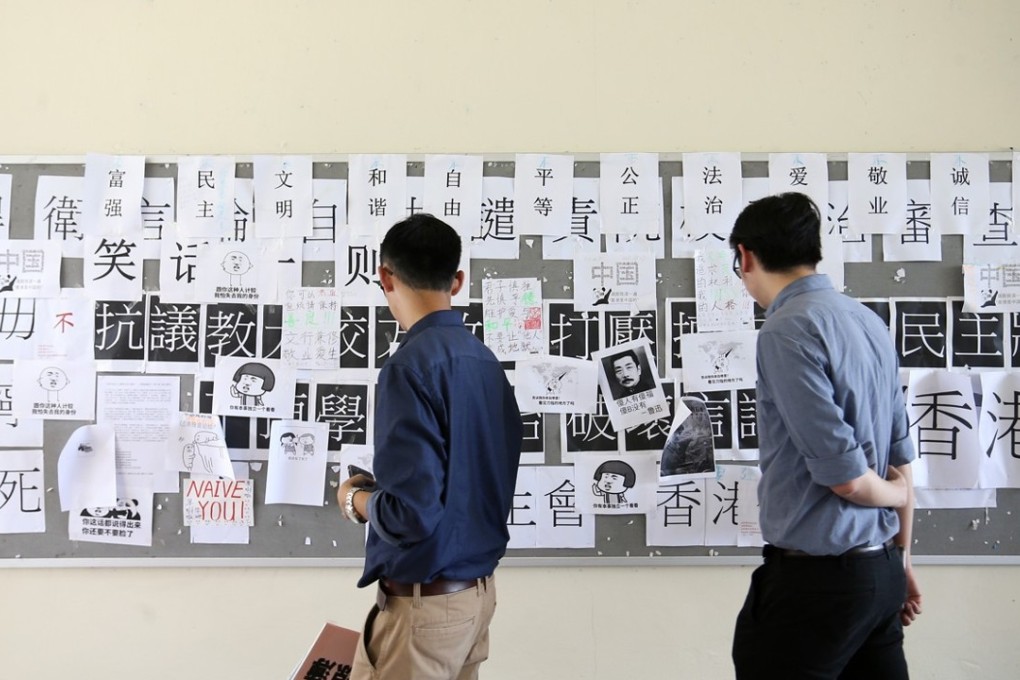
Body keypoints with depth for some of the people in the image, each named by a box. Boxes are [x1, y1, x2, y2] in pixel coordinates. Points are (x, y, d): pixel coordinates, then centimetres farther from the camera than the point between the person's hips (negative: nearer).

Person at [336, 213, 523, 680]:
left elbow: (411, 514, -25)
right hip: (478, 588, 8)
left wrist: (354, 498, -5)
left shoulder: (411, 365, -20)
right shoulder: (486, 361, 3)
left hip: (425, 600, -8)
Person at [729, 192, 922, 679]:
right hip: (882, 569, 8)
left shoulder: (788, 330, -18)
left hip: (817, 576, -8)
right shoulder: (868, 320, 7)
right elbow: (900, 460, 12)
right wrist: (900, 558, 21)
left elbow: (843, 474, -20)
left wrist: (896, 494, 2)